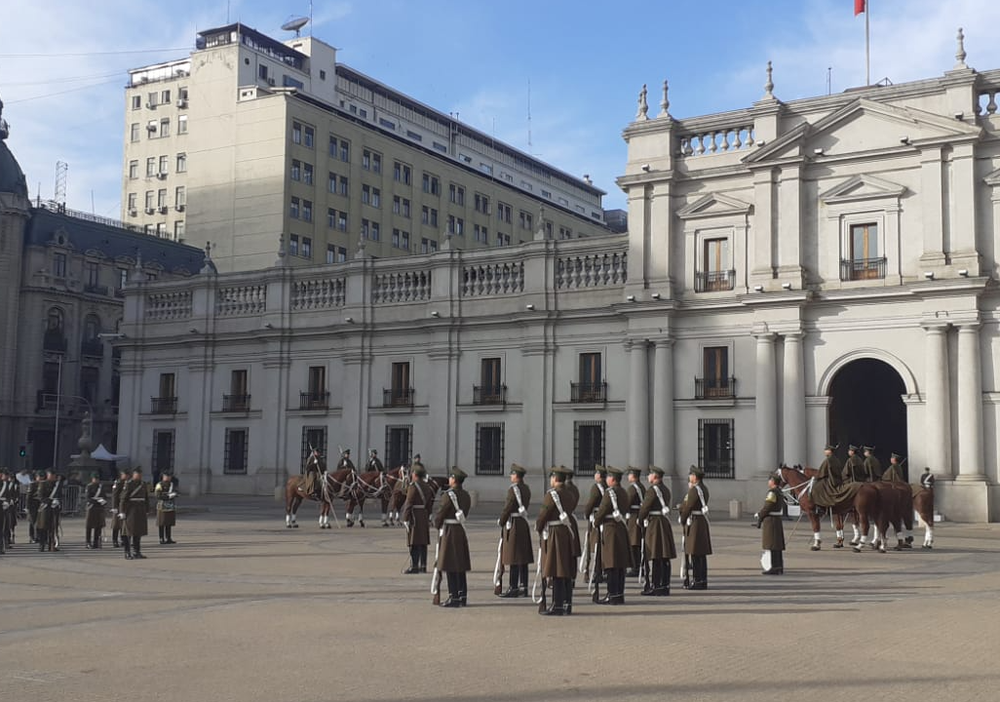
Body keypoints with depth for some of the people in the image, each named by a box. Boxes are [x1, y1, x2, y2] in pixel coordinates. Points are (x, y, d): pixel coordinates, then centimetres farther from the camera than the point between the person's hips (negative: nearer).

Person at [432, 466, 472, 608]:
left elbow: (440, 514, -12)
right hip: (462, 531, 8)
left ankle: (454, 598, -5)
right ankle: (462, 597, 15)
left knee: (450, 567, -4)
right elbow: (465, 513, 12)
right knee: (461, 567, 12)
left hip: (449, 532, -8)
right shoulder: (466, 495, 10)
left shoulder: (449, 495, -15)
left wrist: (437, 525, 7)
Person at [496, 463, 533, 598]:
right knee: (523, 558, 10)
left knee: (513, 558, -6)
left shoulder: (513, 489, -15)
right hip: (524, 523, 9)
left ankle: (513, 589, -5)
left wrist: (501, 522, 0)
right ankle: (523, 587, 13)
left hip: (513, 524, -9)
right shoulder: (526, 489, 11)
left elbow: (507, 508, -15)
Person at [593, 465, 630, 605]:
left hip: (610, 529, -9)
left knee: (611, 565, -6)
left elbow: (602, 511, -13)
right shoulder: (624, 492, 12)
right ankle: (620, 594, 14)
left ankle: (612, 595, -6)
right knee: (620, 564, 10)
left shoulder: (610, 492, -14)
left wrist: (596, 521, 6)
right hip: (622, 529, 9)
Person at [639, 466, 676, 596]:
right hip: (665, 522, 9)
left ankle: (654, 586, -5)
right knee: (665, 558, 9)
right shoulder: (666, 489, 14)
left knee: (654, 557, -6)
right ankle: (665, 586, 13)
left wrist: (640, 521, 3)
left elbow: (644, 508, -14)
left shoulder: (653, 489, -14)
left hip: (654, 524, -9)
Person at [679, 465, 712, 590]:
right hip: (703, 522, 9)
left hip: (694, 522, -9)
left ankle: (697, 581, -5)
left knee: (695, 553, -6)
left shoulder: (694, 490, -16)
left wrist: (682, 521, -3)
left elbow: (688, 507, -14)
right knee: (702, 554, 11)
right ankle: (703, 581, 15)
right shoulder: (704, 489, 13)